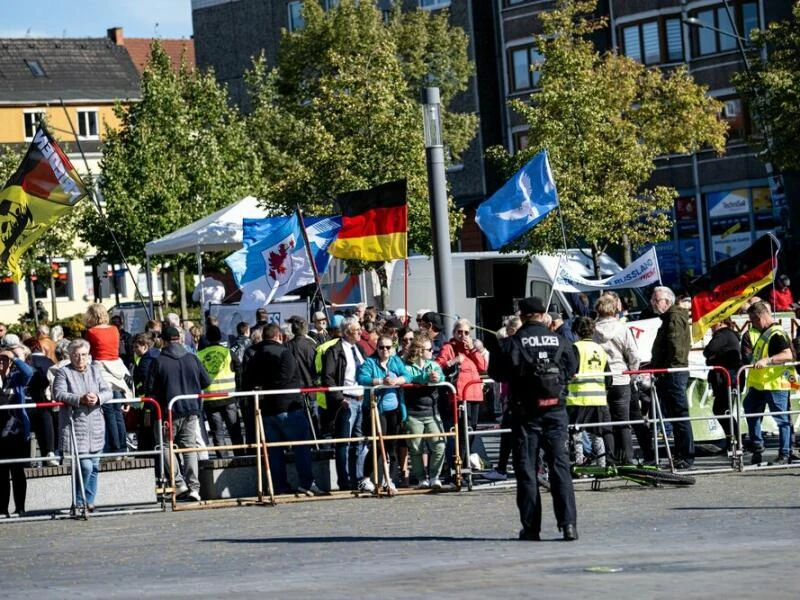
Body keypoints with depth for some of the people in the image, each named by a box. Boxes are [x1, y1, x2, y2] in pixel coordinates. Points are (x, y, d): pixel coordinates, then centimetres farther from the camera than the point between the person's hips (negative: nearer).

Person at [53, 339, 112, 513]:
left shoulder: (95, 370, 14)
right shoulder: (63, 372, 1)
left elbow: (108, 392, 7)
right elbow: (58, 394, -12)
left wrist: (98, 398, -16)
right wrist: (80, 399, -23)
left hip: (95, 426, 5)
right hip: (75, 425, -5)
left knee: (94, 466, 7)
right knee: (85, 466, -13)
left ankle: (89, 501, 18)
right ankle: (79, 501, 1)